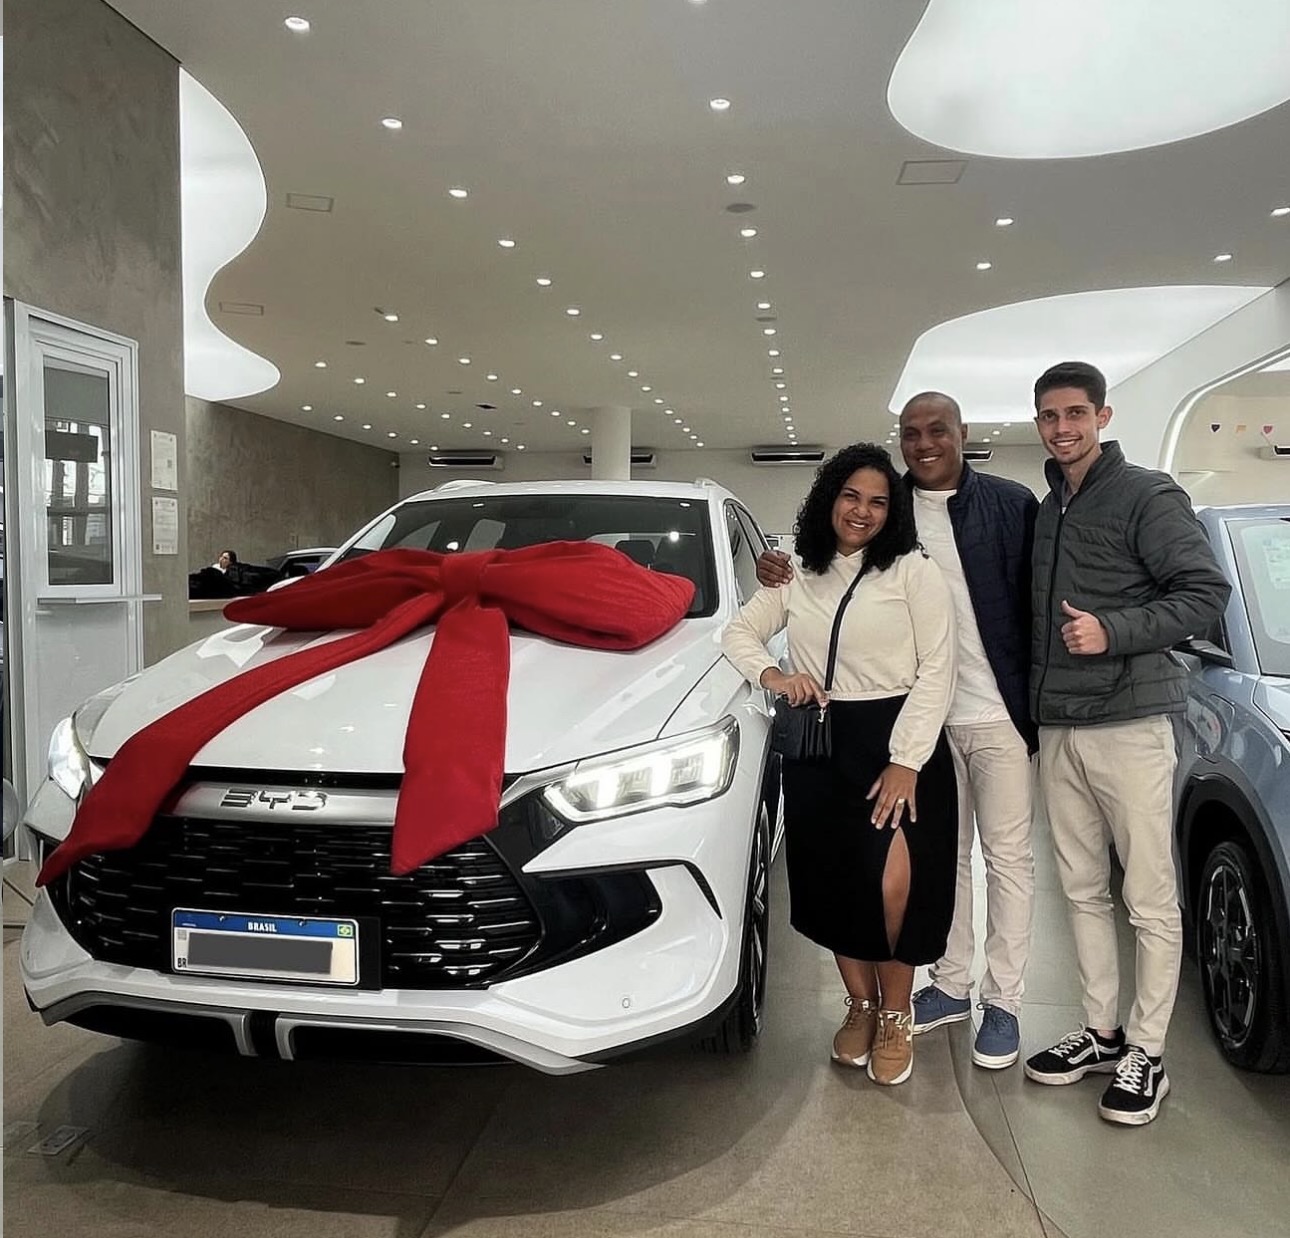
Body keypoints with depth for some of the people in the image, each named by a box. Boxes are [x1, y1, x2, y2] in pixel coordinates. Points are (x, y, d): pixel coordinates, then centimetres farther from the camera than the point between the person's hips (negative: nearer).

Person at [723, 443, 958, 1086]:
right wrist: (772, 675, -8)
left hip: (898, 742, -4)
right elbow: (738, 633, 15)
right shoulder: (798, 577, 12)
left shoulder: (914, 571, -1)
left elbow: (936, 671, -6)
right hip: (820, 745, 4)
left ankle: (895, 1016, 8)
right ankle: (861, 1006, 28)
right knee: (833, 888, 5)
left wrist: (906, 761, -14)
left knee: (892, 884, -17)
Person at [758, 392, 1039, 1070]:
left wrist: (1039, 702, -12)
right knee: (941, 853, 16)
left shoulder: (1011, 504, -5)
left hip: (998, 715, -3)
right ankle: (950, 983, 31)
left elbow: (1036, 603, -6)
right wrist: (782, 572, -8)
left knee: (1007, 856, 7)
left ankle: (1003, 1001, 21)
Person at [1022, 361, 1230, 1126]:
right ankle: (1101, 1033, 24)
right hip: (1058, 729, 7)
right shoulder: (1046, 510, 15)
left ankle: (1147, 1053, 13)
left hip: (1129, 725, -6)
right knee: (1085, 891, 12)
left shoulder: (1148, 496, -4)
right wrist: (1034, 700, 10)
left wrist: (1114, 631, -19)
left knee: (1152, 900, 2)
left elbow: (1207, 593, -10)